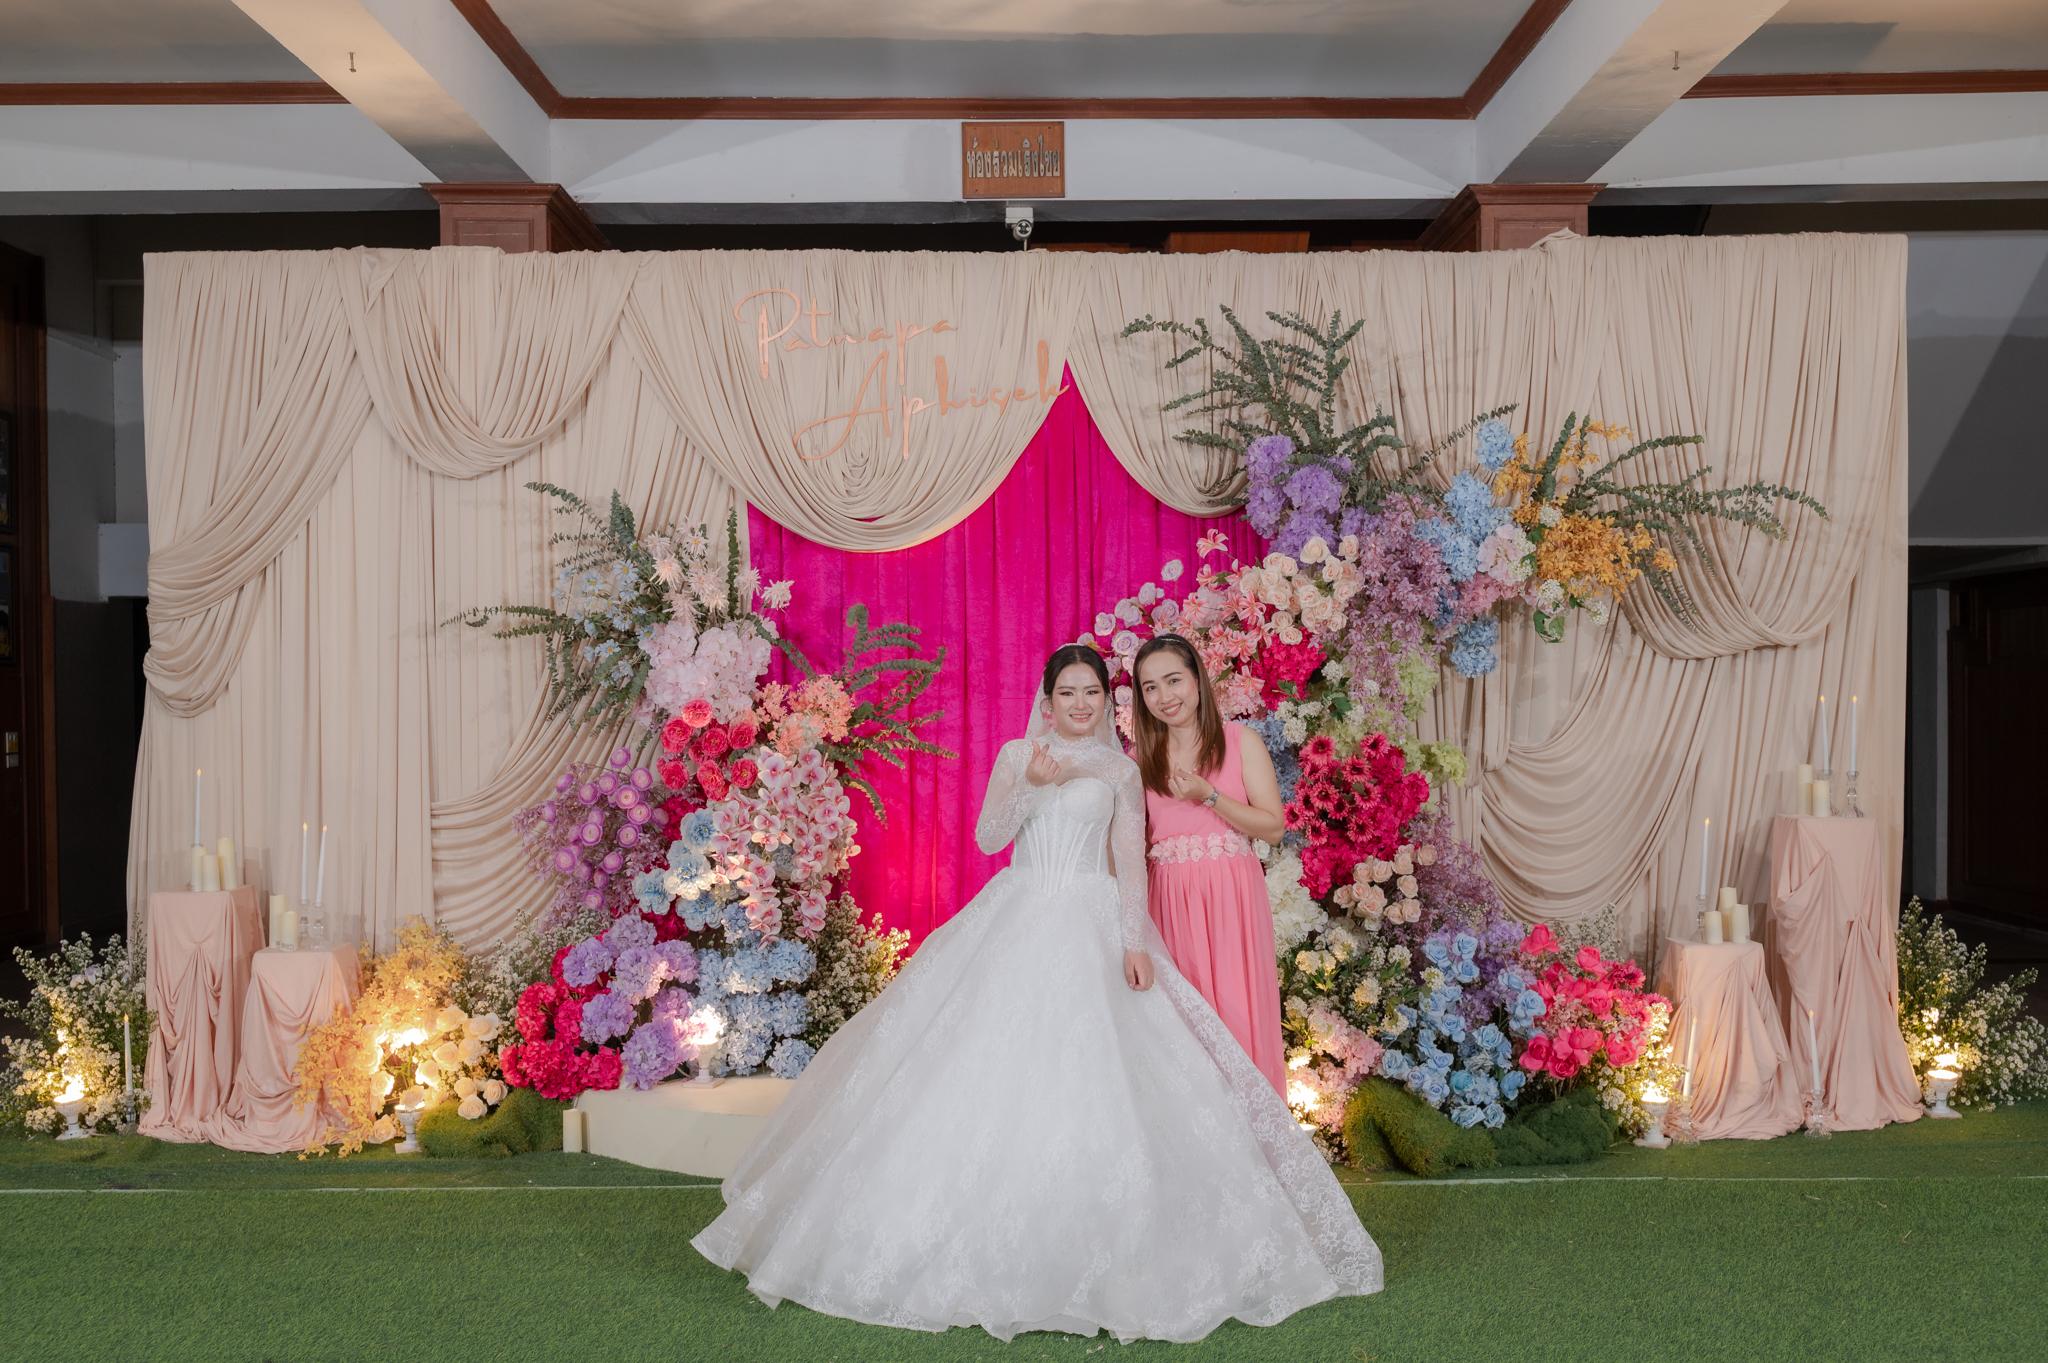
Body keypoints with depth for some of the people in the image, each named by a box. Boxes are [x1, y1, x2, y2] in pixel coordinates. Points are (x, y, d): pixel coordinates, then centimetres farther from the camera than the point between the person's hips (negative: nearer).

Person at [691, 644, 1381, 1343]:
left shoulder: (1120, 770, 9)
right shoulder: (1017, 755, 10)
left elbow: (1130, 863, 4)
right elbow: (988, 838, 1)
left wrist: (1135, 941, -8)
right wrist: (1032, 785, -15)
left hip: (1092, 929, -1)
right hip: (1016, 920, 1)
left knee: (1090, 1072, -8)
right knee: (1002, 1068, -3)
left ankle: (1088, 1248, 3)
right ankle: (988, 1232, 7)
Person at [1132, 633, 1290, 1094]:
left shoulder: (1240, 743, 2)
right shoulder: (1141, 759, 10)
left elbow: (1273, 827, -3)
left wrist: (1208, 796, -13)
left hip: (1231, 899, -2)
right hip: (1171, 900, 2)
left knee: (1236, 1011, -4)